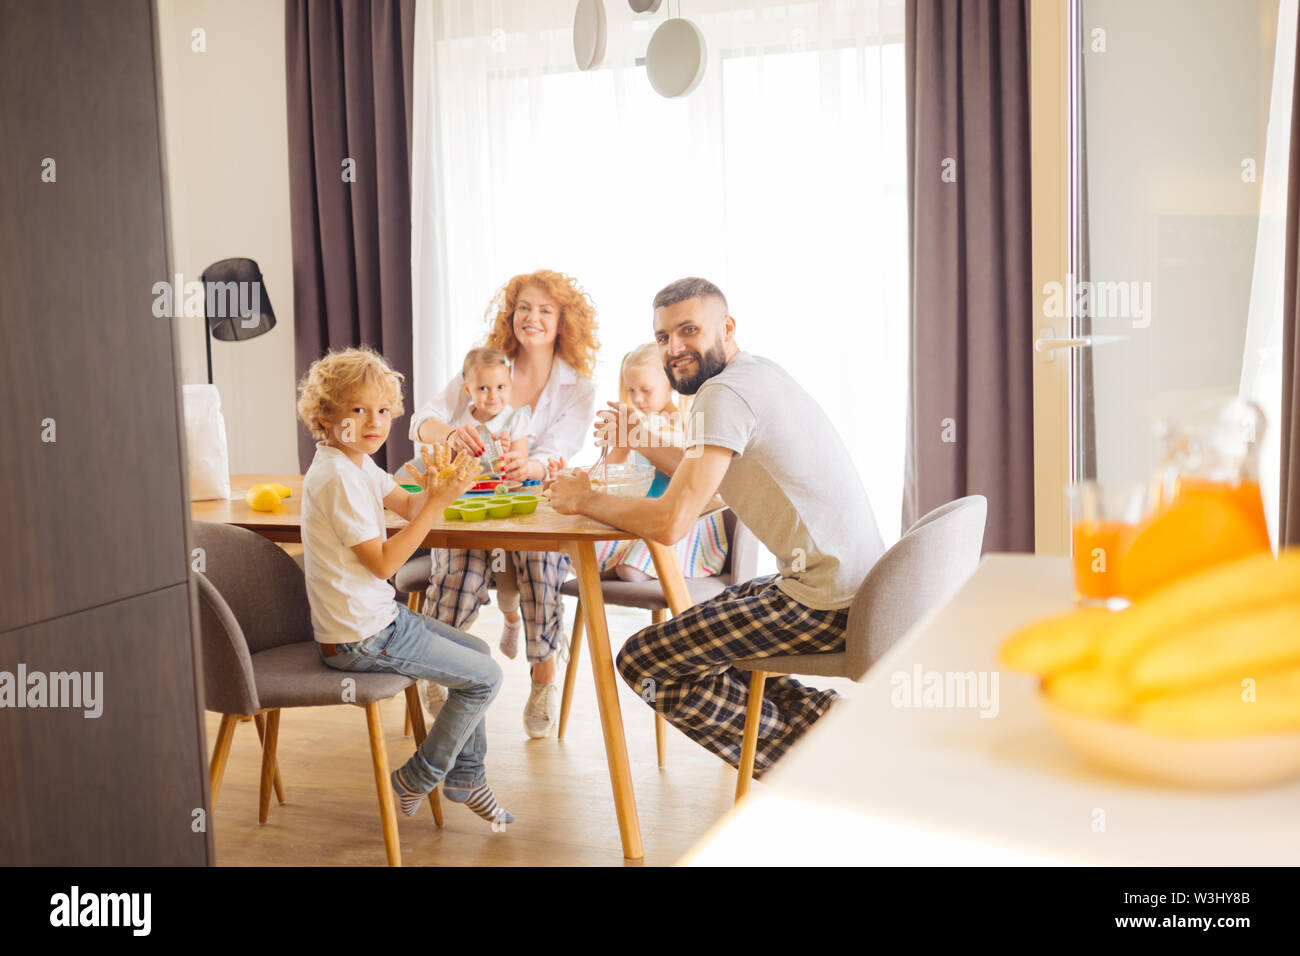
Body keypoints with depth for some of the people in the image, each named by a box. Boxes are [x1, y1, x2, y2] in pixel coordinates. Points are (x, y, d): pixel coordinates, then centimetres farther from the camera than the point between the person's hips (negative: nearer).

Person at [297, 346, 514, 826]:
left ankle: (465, 775, 30)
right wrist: (438, 503, -24)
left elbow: (407, 504, 15)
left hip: (379, 616, 10)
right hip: (361, 639, -10)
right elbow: (382, 562, -23)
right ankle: (416, 780, 11)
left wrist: (433, 489, -6)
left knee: (477, 651, 21)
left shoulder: (357, 462, 8)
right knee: (485, 676, -4)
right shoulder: (338, 477, -23)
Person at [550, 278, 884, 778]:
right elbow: (706, 480, 27)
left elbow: (671, 522, -21)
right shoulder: (758, 372, 15)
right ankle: (829, 719, 15)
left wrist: (586, 500, -5)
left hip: (824, 603, -10)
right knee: (696, 623, 26)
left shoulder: (724, 392, -15)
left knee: (642, 661, -2)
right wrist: (639, 443, 20)